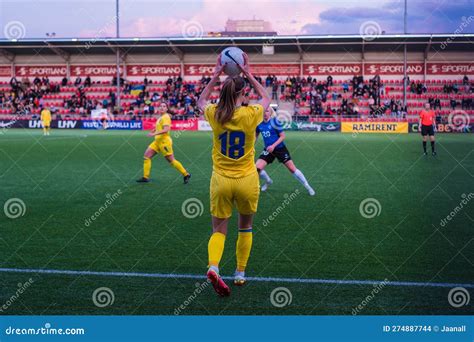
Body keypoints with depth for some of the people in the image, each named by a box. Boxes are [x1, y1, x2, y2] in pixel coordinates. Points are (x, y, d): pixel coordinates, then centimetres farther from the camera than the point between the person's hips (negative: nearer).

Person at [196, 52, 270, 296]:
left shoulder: (214, 115, -7)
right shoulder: (251, 114, -12)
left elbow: (201, 101, 18)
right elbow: (266, 98, 12)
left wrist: (215, 75, 15)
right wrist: (248, 74, 12)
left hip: (220, 181, 1)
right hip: (247, 181, -1)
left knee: (219, 230, 8)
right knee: (245, 228, 20)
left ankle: (213, 267, -19)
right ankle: (240, 274, 23)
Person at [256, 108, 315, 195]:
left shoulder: (274, 121, -16)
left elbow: (283, 136, -14)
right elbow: (255, 135, 15)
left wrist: (273, 146, -23)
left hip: (280, 148, -4)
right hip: (268, 149, 4)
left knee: (292, 168, -4)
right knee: (257, 168, -12)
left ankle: (308, 187, 10)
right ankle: (268, 181, 20)